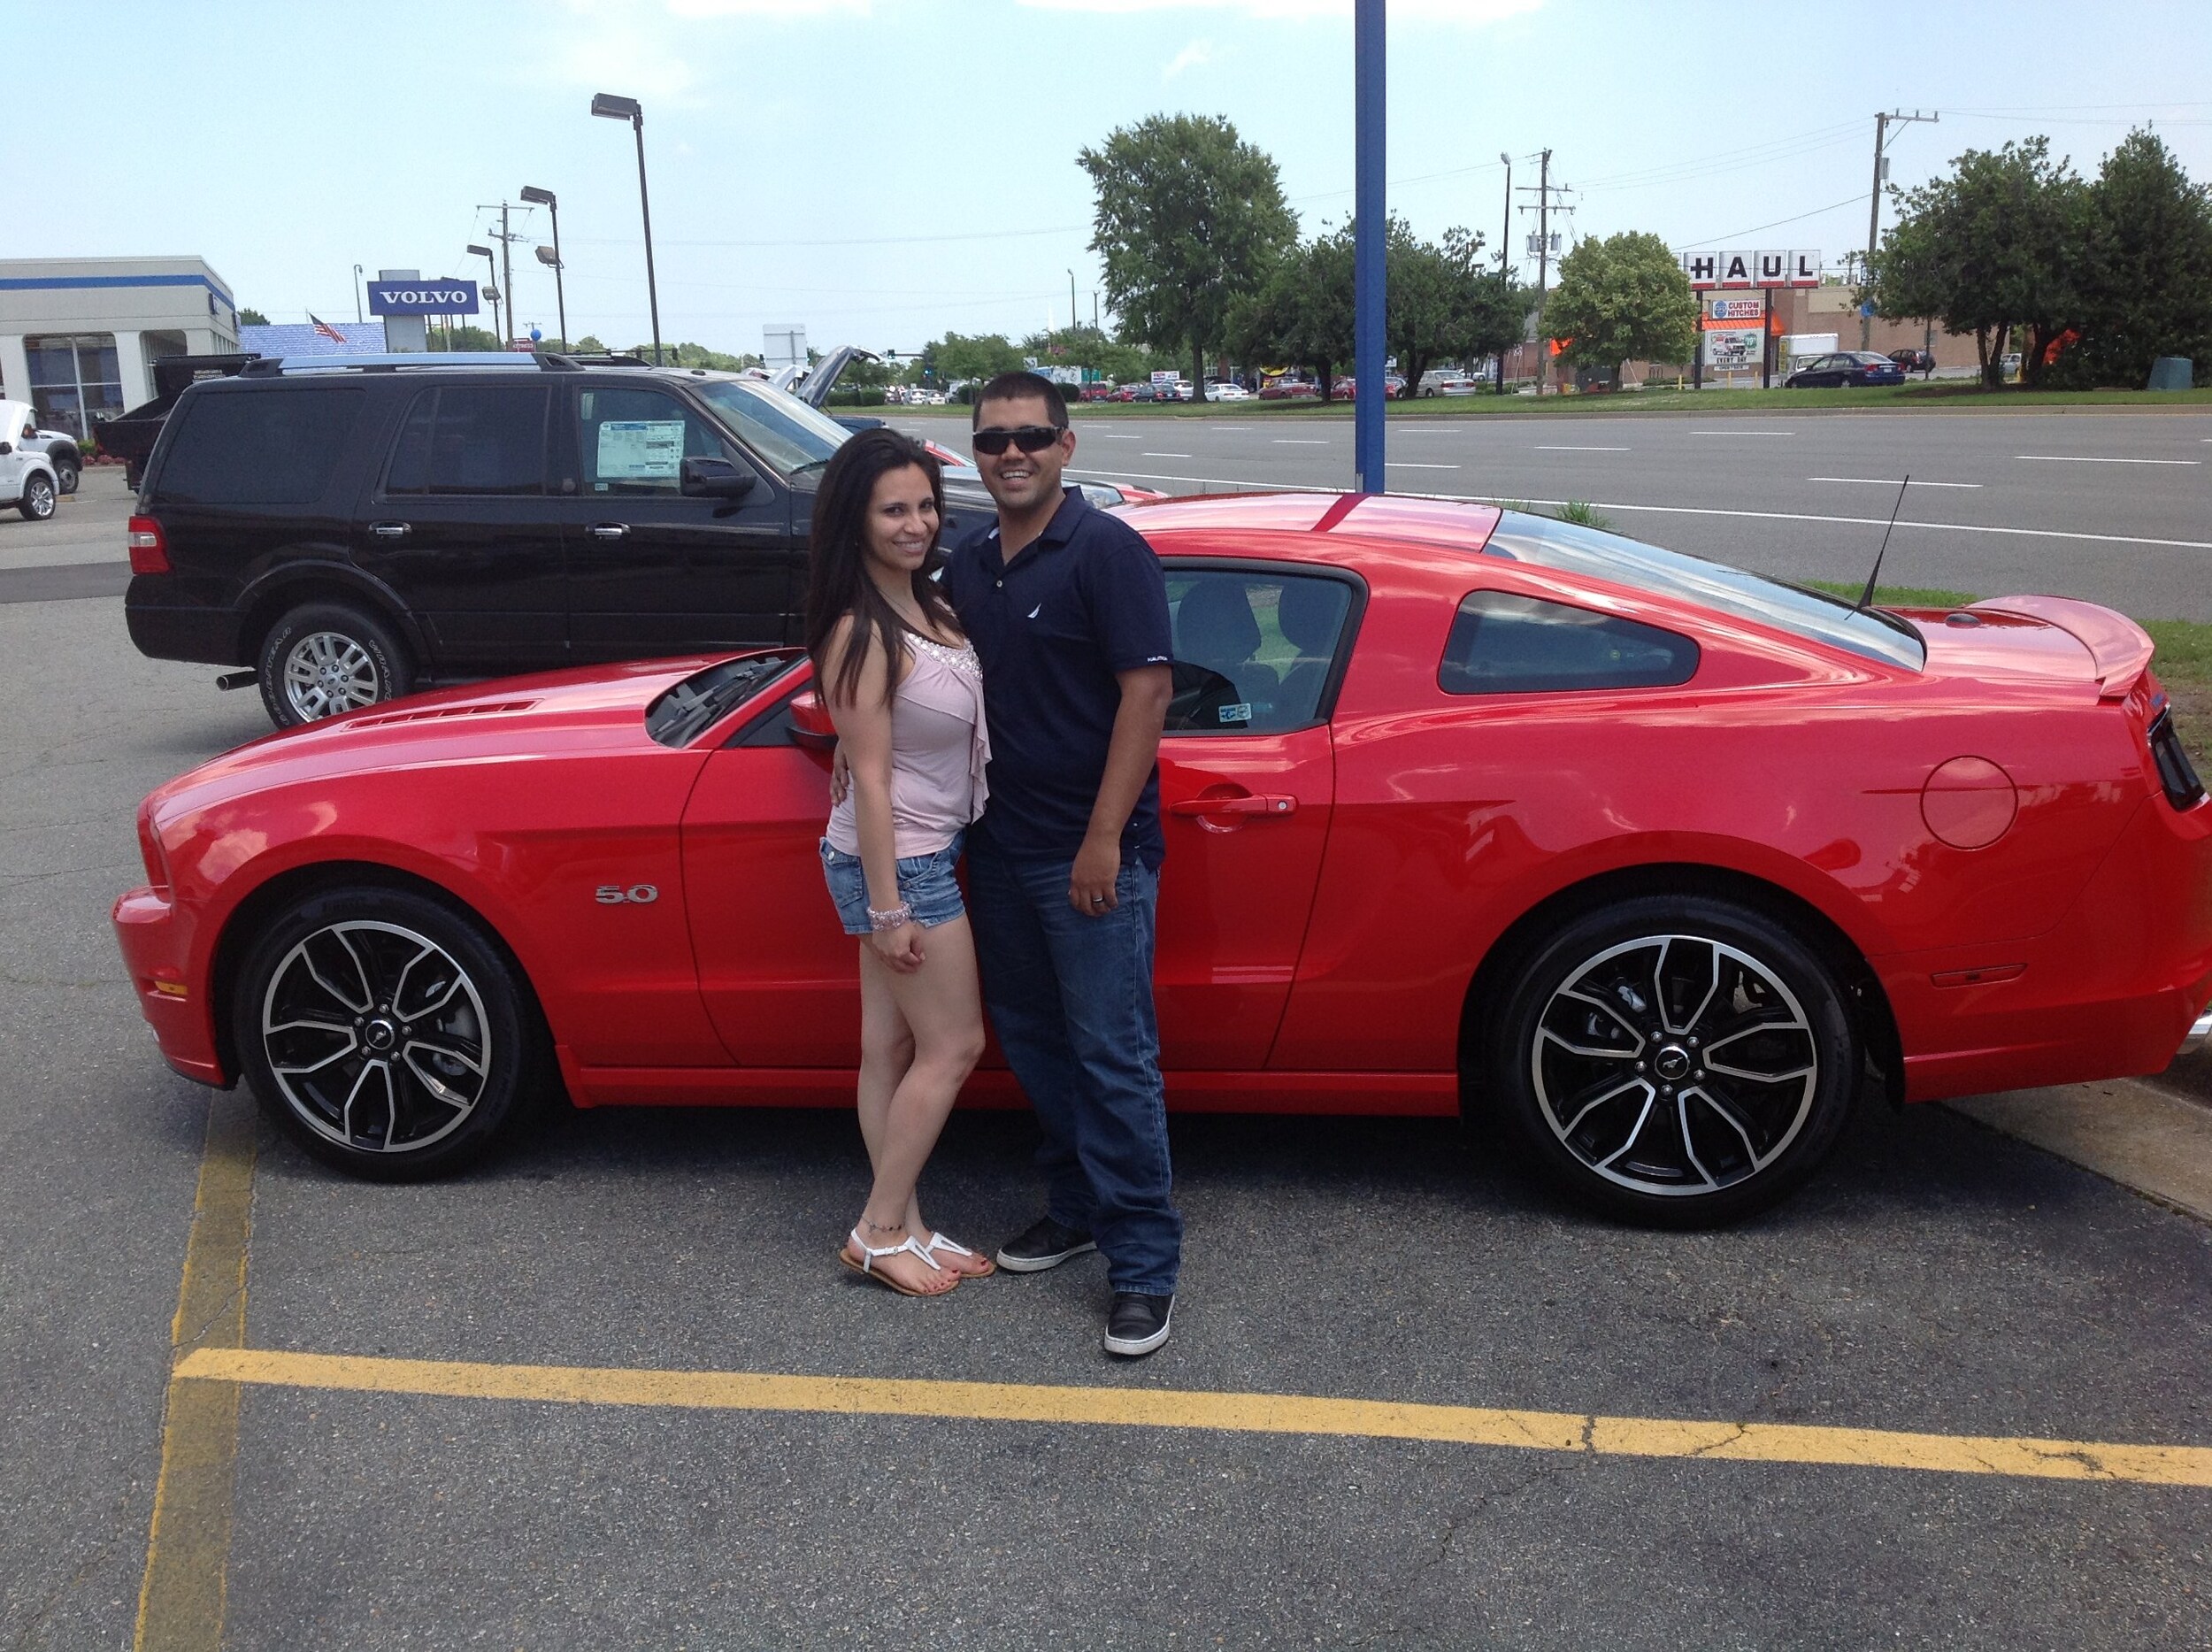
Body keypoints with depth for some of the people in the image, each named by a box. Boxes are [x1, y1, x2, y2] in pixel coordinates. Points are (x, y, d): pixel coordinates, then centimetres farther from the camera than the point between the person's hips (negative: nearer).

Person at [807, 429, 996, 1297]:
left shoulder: (925, 604, 5)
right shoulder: (861, 634, -22)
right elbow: (870, 778, -21)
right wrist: (887, 907, -19)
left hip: (927, 851, 8)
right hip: (899, 862, -8)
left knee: (891, 1045, 14)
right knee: (954, 1044, 1)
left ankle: (900, 1227, 25)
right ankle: (881, 1231, 14)